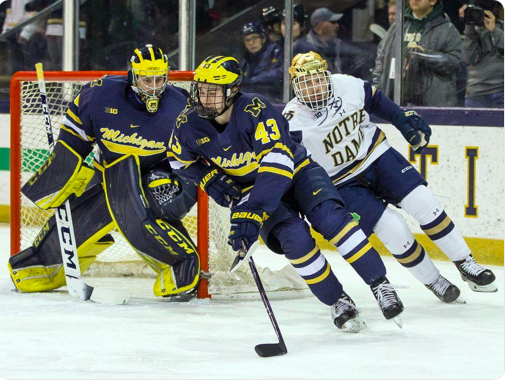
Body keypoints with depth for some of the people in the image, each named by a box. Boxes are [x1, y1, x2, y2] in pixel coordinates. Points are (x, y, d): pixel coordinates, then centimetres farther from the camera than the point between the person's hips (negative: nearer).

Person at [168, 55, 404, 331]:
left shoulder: (256, 110, -30)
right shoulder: (189, 124, -14)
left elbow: (278, 164, -40)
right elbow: (179, 160, 8)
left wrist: (251, 214, -47)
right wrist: (210, 179, -11)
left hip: (295, 170, -2)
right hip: (249, 188, 2)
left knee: (330, 218, -28)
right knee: (295, 238, -24)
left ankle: (380, 284, -18)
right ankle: (337, 302, -8)